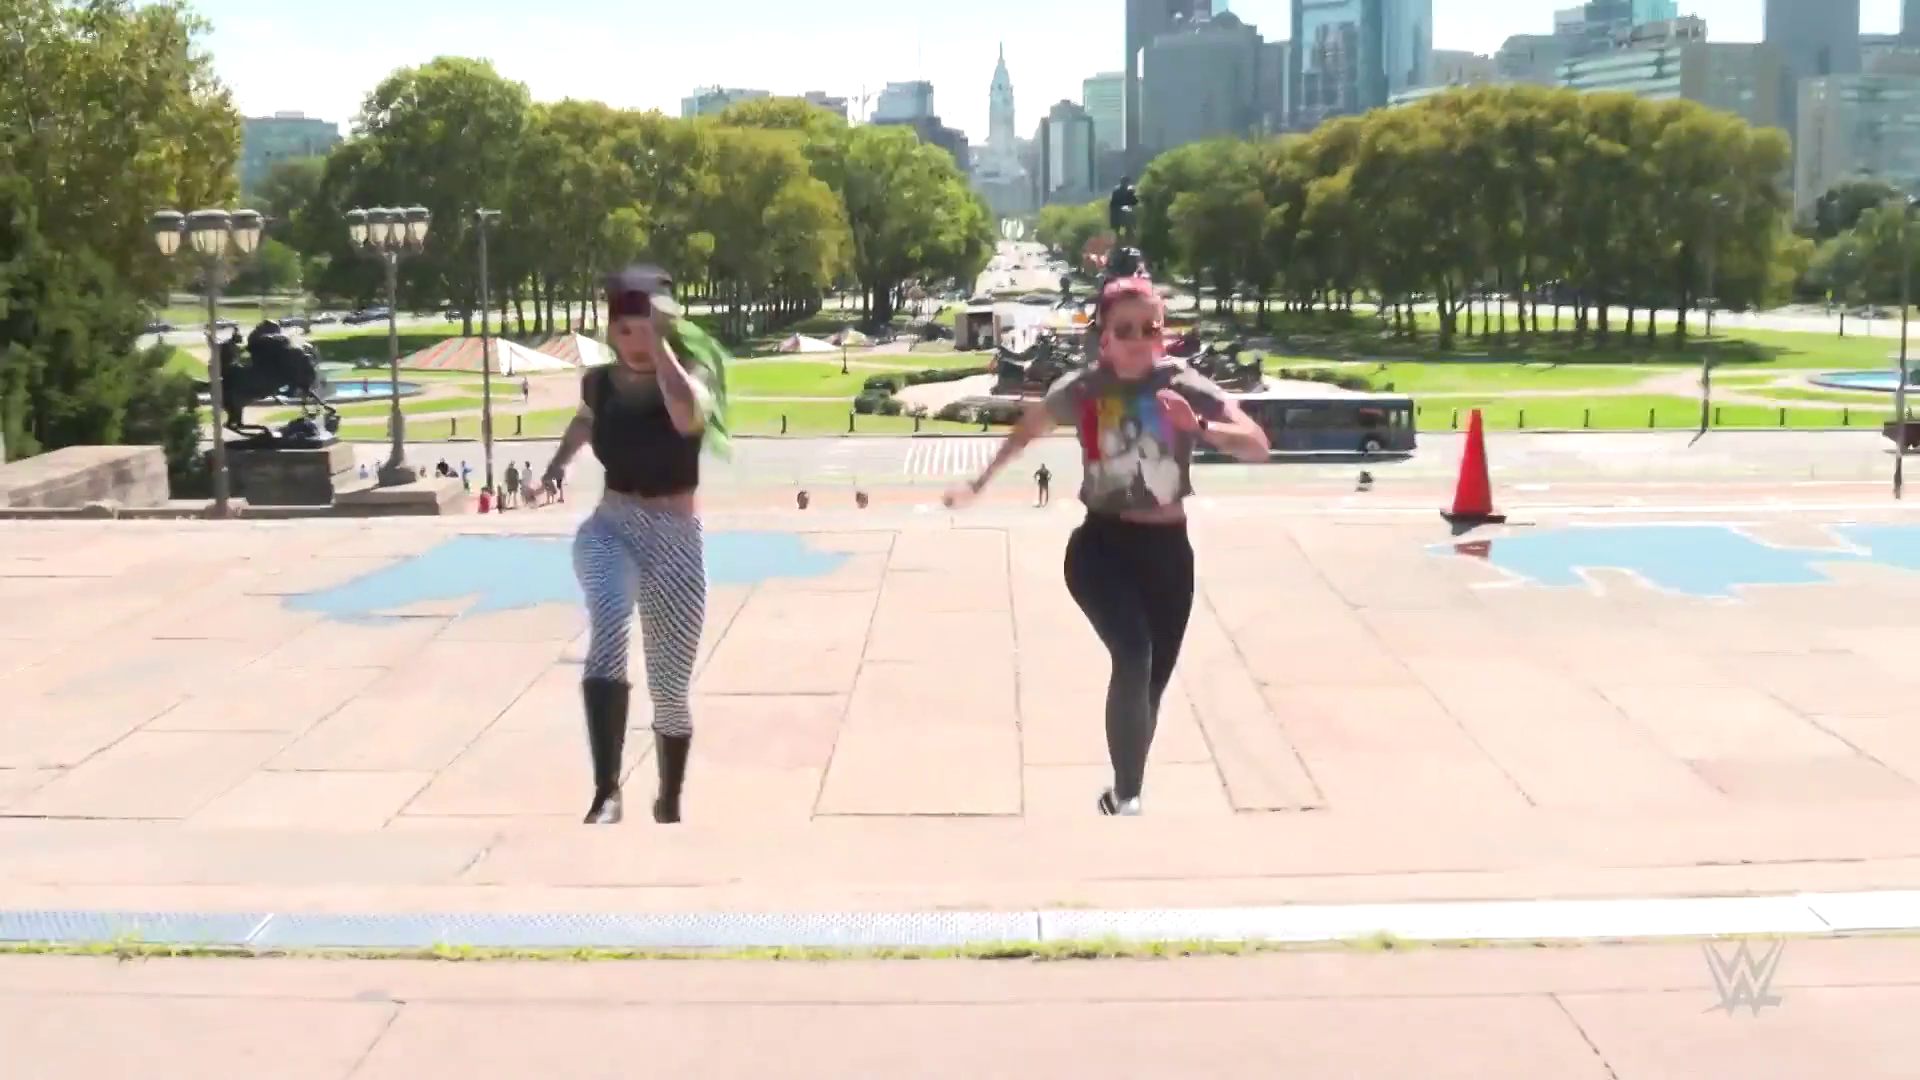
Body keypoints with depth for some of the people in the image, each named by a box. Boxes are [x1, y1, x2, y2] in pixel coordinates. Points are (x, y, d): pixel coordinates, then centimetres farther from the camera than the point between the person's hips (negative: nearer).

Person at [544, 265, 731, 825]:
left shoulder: (691, 370, -8)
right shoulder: (599, 382, 3)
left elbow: (689, 415, -34)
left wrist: (662, 343, -25)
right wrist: (557, 464, 19)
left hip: (676, 539, -1)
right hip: (608, 528, 1)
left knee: (670, 688, 7)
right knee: (609, 614, -35)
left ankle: (669, 806, 36)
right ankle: (605, 793, -41)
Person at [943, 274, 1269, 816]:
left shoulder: (1185, 386, -7)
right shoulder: (1082, 390, -5)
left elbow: (1258, 446, -14)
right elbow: (1028, 428, 15)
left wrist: (1199, 427, -32)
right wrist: (980, 482, 24)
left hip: (1167, 549, 2)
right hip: (1102, 545, -2)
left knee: (1152, 680, 9)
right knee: (1133, 655, -27)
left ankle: (1123, 795, 31)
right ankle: (1126, 798, -17)